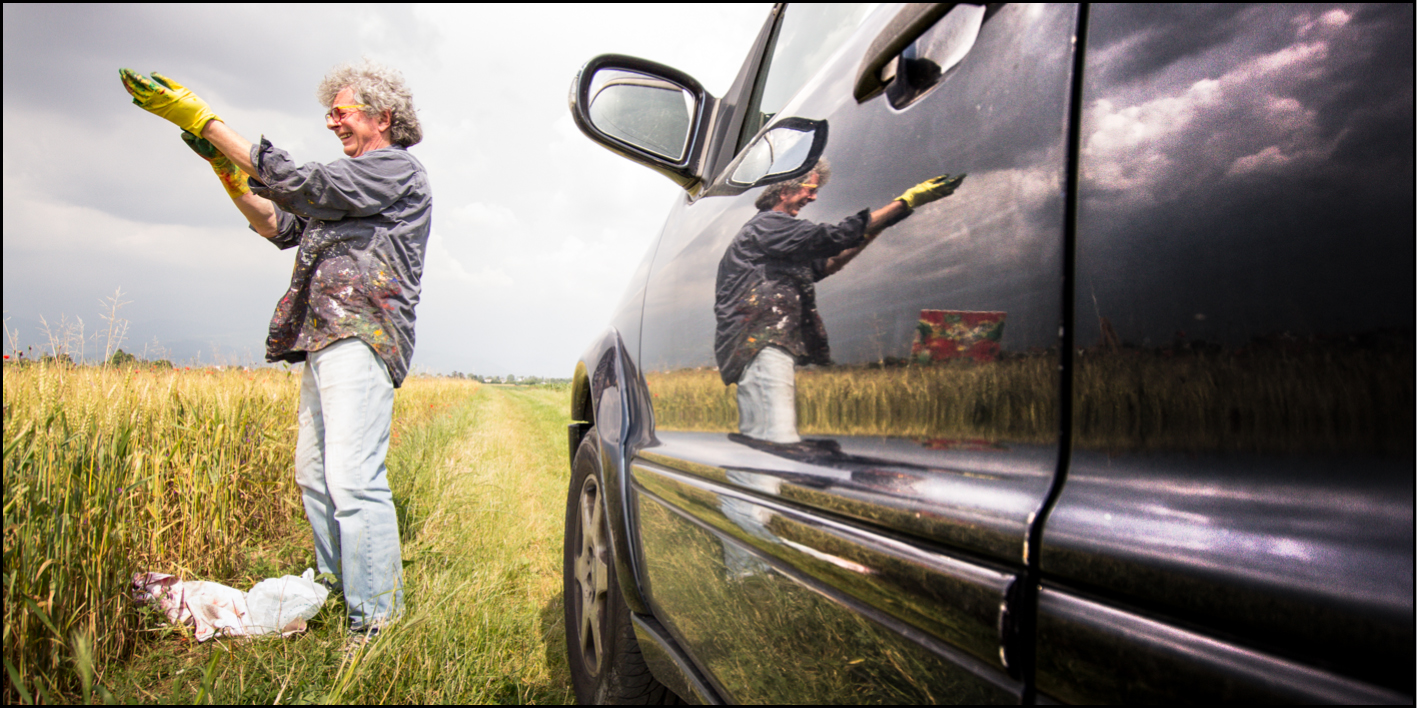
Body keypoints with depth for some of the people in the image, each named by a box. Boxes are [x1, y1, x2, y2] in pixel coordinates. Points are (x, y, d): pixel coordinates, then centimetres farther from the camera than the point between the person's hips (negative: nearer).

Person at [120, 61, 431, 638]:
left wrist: (203, 119, -11)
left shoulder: (397, 169, -1)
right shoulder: (352, 182, 30)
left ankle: (378, 625, -15)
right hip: (326, 341, 10)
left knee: (353, 477, -18)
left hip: (361, 337, -10)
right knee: (315, 475, 10)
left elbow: (304, 187, -12)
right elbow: (282, 226, 26)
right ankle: (338, 597, 19)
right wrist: (226, 169, 13)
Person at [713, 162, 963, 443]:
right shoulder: (768, 224, -3)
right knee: (779, 442, -22)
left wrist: (870, 233, 20)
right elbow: (835, 236, -12)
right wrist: (905, 201, -11)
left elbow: (822, 265, 29)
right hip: (762, 347, -11)